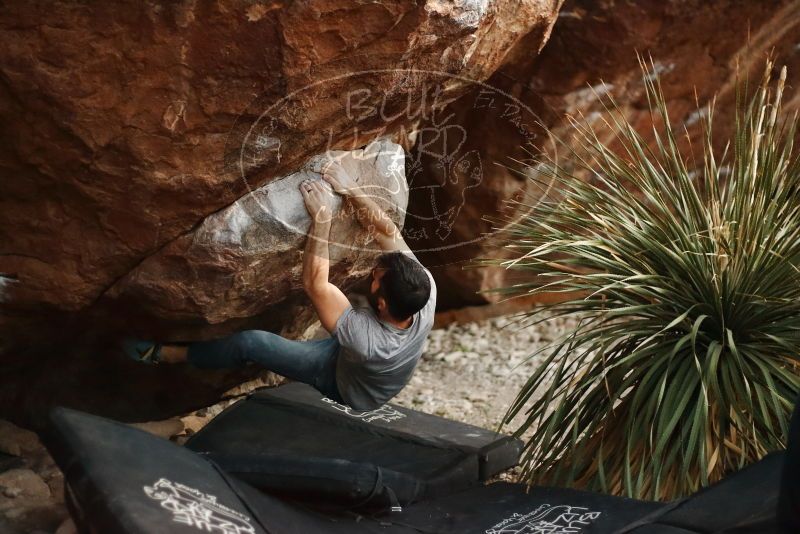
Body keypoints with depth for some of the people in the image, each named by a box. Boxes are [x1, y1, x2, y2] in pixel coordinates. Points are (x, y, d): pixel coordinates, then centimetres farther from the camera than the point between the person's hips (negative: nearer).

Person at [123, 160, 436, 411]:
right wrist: (351, 190, -32)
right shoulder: (425, 290, -34)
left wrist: (322, 216, -43)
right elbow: (387, 232, -25)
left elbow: (314, 284, -42)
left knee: (250, 342, -5)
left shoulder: (368, 340, -48)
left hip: (346, 389, -5)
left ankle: (165, 354, 14)